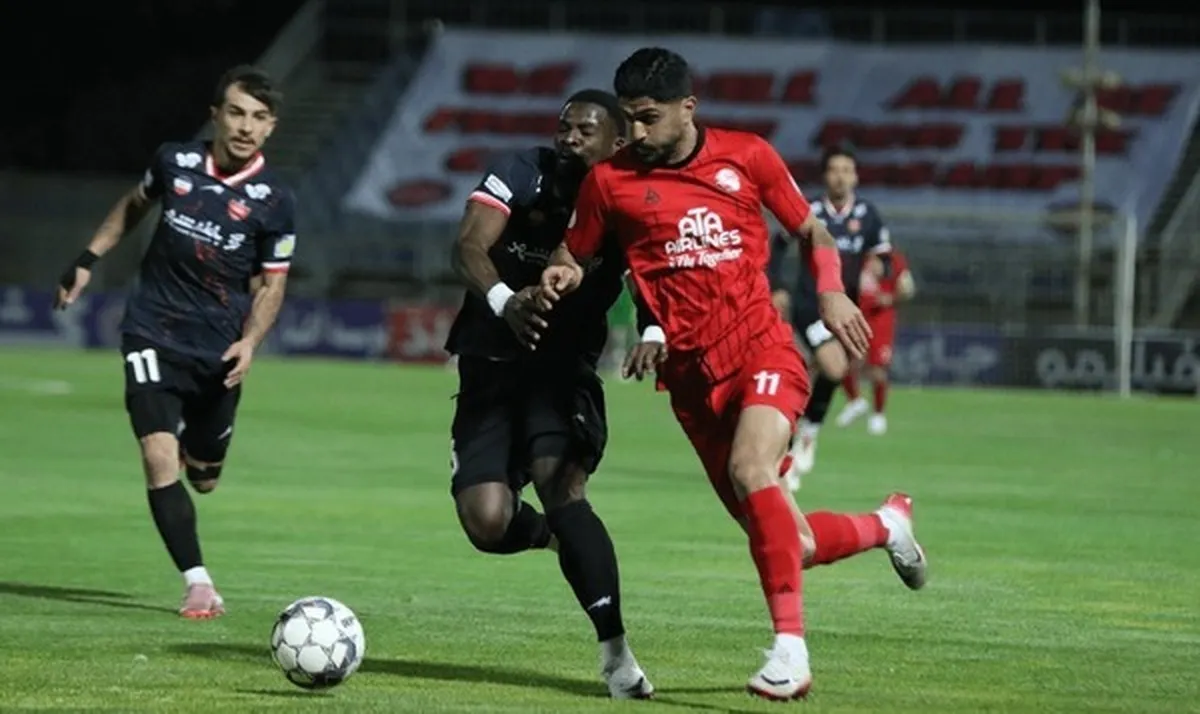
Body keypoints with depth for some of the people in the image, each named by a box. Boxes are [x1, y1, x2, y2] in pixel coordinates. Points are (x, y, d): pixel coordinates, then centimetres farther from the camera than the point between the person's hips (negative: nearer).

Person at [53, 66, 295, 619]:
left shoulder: (274, 201, -9)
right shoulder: (175, 162, -5)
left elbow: (271, 283, 0)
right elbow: (135, 204, 17)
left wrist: (249, 341, -16)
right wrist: (88, 259, 15)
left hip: (219, 350, 0)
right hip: (153, 336, 0)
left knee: (203, 479, 13)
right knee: (160, 460, -17)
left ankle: (196, 447, 52)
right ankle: (198, 584, -11)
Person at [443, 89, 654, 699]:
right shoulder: (521, 173, -7)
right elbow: (468, 247, -20)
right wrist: (503, 301, -42)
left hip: (564, 373, -1)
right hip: (490, 368, 1)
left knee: (561, 486, -27)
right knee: (487, 523, -14)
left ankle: (617, 654, -25)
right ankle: (552, 533, 26)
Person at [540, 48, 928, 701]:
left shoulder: (746, 157, 1)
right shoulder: (610, 179, 1)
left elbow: (810, 230, 14)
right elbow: (575, 257, 13)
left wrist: (831, 291, -5)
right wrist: (561, 276, -11)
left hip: (761, 347, -2)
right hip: (693, 374, 2)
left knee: (750, 470, -33)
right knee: (785, 545, 2)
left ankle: (790, 646, -31)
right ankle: (886, 525, 35)